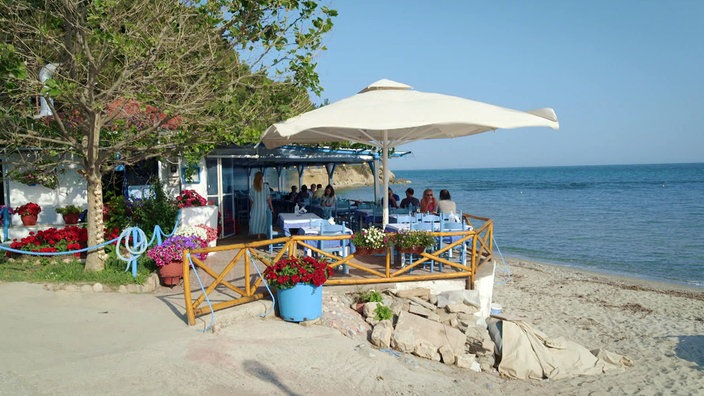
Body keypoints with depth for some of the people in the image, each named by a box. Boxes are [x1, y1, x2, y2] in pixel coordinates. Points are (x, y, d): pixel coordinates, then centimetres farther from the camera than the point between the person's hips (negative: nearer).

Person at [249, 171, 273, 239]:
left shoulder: (252, 187, -6)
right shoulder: (265, 186, -9)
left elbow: (251, 199, -2)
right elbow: (268, 198, -8)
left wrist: (251, 208, 10)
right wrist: (271, 207, 2)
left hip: (255, 208, 1)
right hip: (264, 208, 0)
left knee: (256, 221, 8)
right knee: (263, 221, 10)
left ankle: (258, 236, 6)